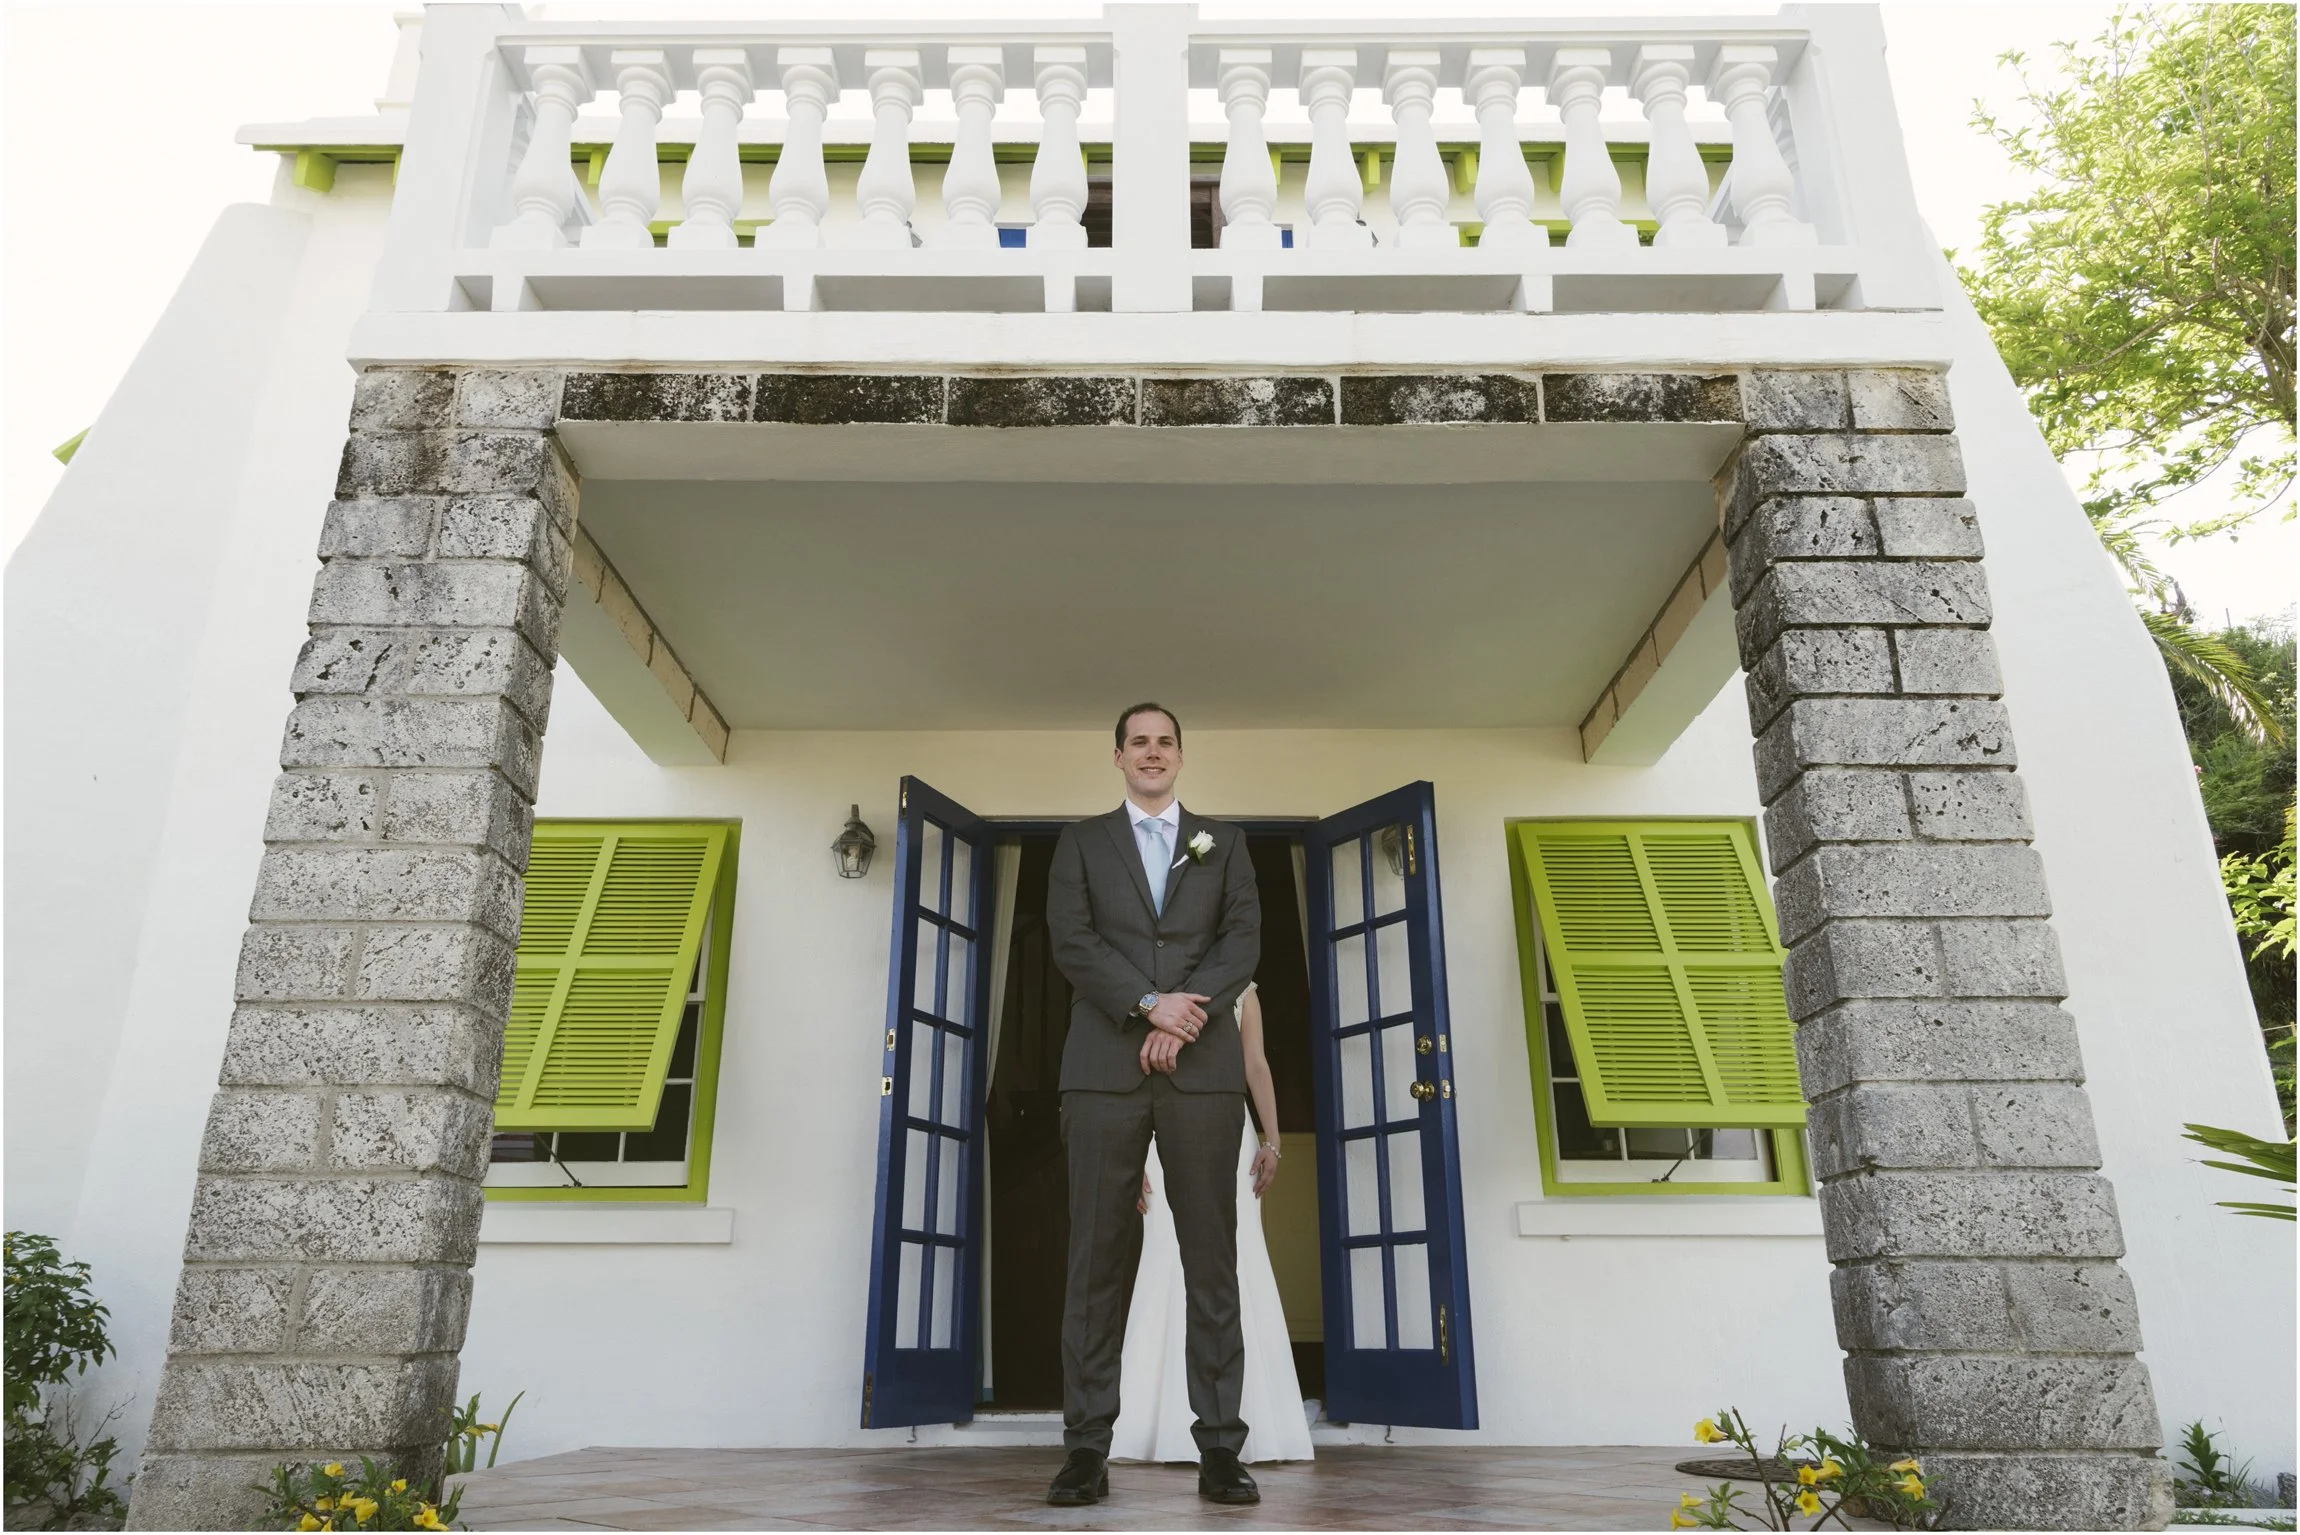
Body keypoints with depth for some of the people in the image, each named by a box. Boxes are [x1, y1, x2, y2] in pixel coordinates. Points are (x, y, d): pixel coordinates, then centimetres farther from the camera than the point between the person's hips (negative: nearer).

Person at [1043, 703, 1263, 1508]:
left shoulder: (1223, 842, 15)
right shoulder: (1082, 841, 13)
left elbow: (1243, 940, 4)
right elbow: (1071, 941, 0)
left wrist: (1183, 1020, -10)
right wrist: (1150, 1004, -12)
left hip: (1203, 1068, 1)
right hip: (1104, 1069, 0)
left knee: (1212, 1257, 1)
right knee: (1098, 1256, 0)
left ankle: (1220, 1448, 8)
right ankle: (1086, 1448, 6)